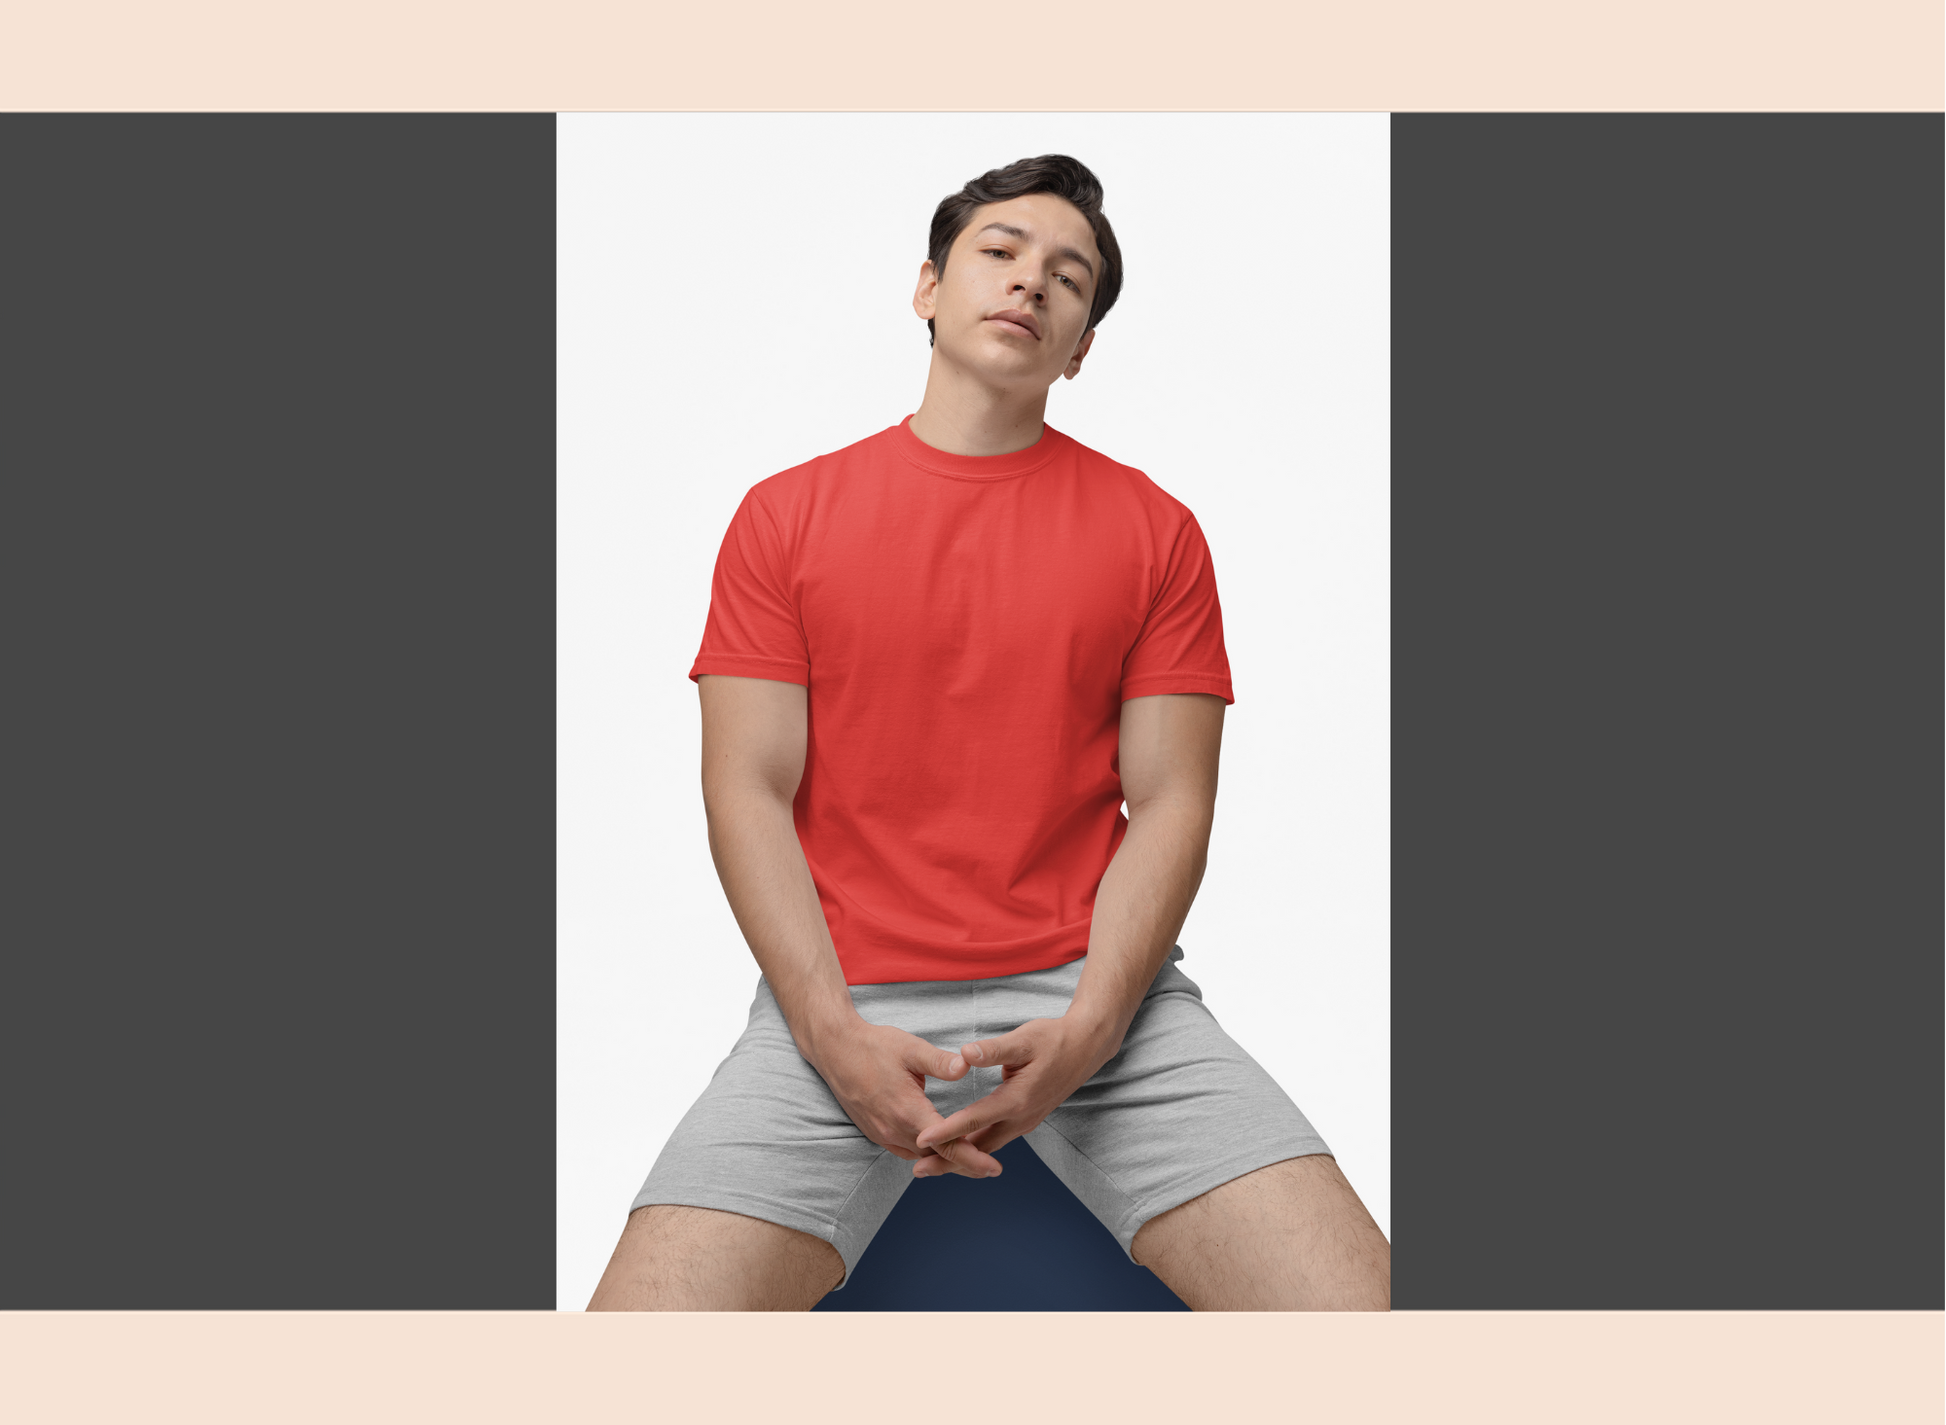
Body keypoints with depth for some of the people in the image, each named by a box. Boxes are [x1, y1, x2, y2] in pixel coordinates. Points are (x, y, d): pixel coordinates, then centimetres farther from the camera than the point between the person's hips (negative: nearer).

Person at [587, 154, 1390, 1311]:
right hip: (845, 1006, 0)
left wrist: (1087, 1028, -12)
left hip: (1096, 992, 1)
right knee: (650, 1308, -20)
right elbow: (748, 792, 2)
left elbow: (1170, 802, 3)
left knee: (1358, 1295, -17)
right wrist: (834, 1032, -11)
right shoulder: (786, 514, 8)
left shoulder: (1155, 530, 9)